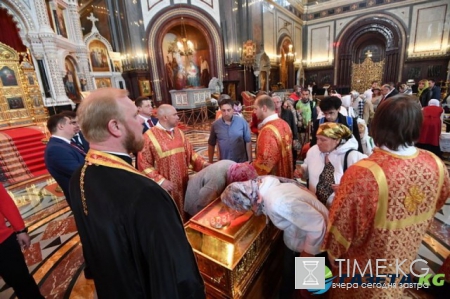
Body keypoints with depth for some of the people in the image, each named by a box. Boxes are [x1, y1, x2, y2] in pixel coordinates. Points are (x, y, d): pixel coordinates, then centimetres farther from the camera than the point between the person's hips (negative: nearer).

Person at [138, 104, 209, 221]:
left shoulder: (178, 132, 8)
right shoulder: (149, 136, -12)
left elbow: (189, 152, 11)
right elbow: (144, 164, -12)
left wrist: (202, 164, -3)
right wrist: (160, 181, -18)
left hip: (183, 183, 6)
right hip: (165, 186, -6)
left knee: (184, 215, 19)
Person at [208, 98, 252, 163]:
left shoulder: (242, 122, -8)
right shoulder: (215, 125, -5)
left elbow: (248, 142, -2)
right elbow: (211, 145, 4)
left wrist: (250, 160, -2)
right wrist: (210, 163, 5)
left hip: (241, 162, -1)